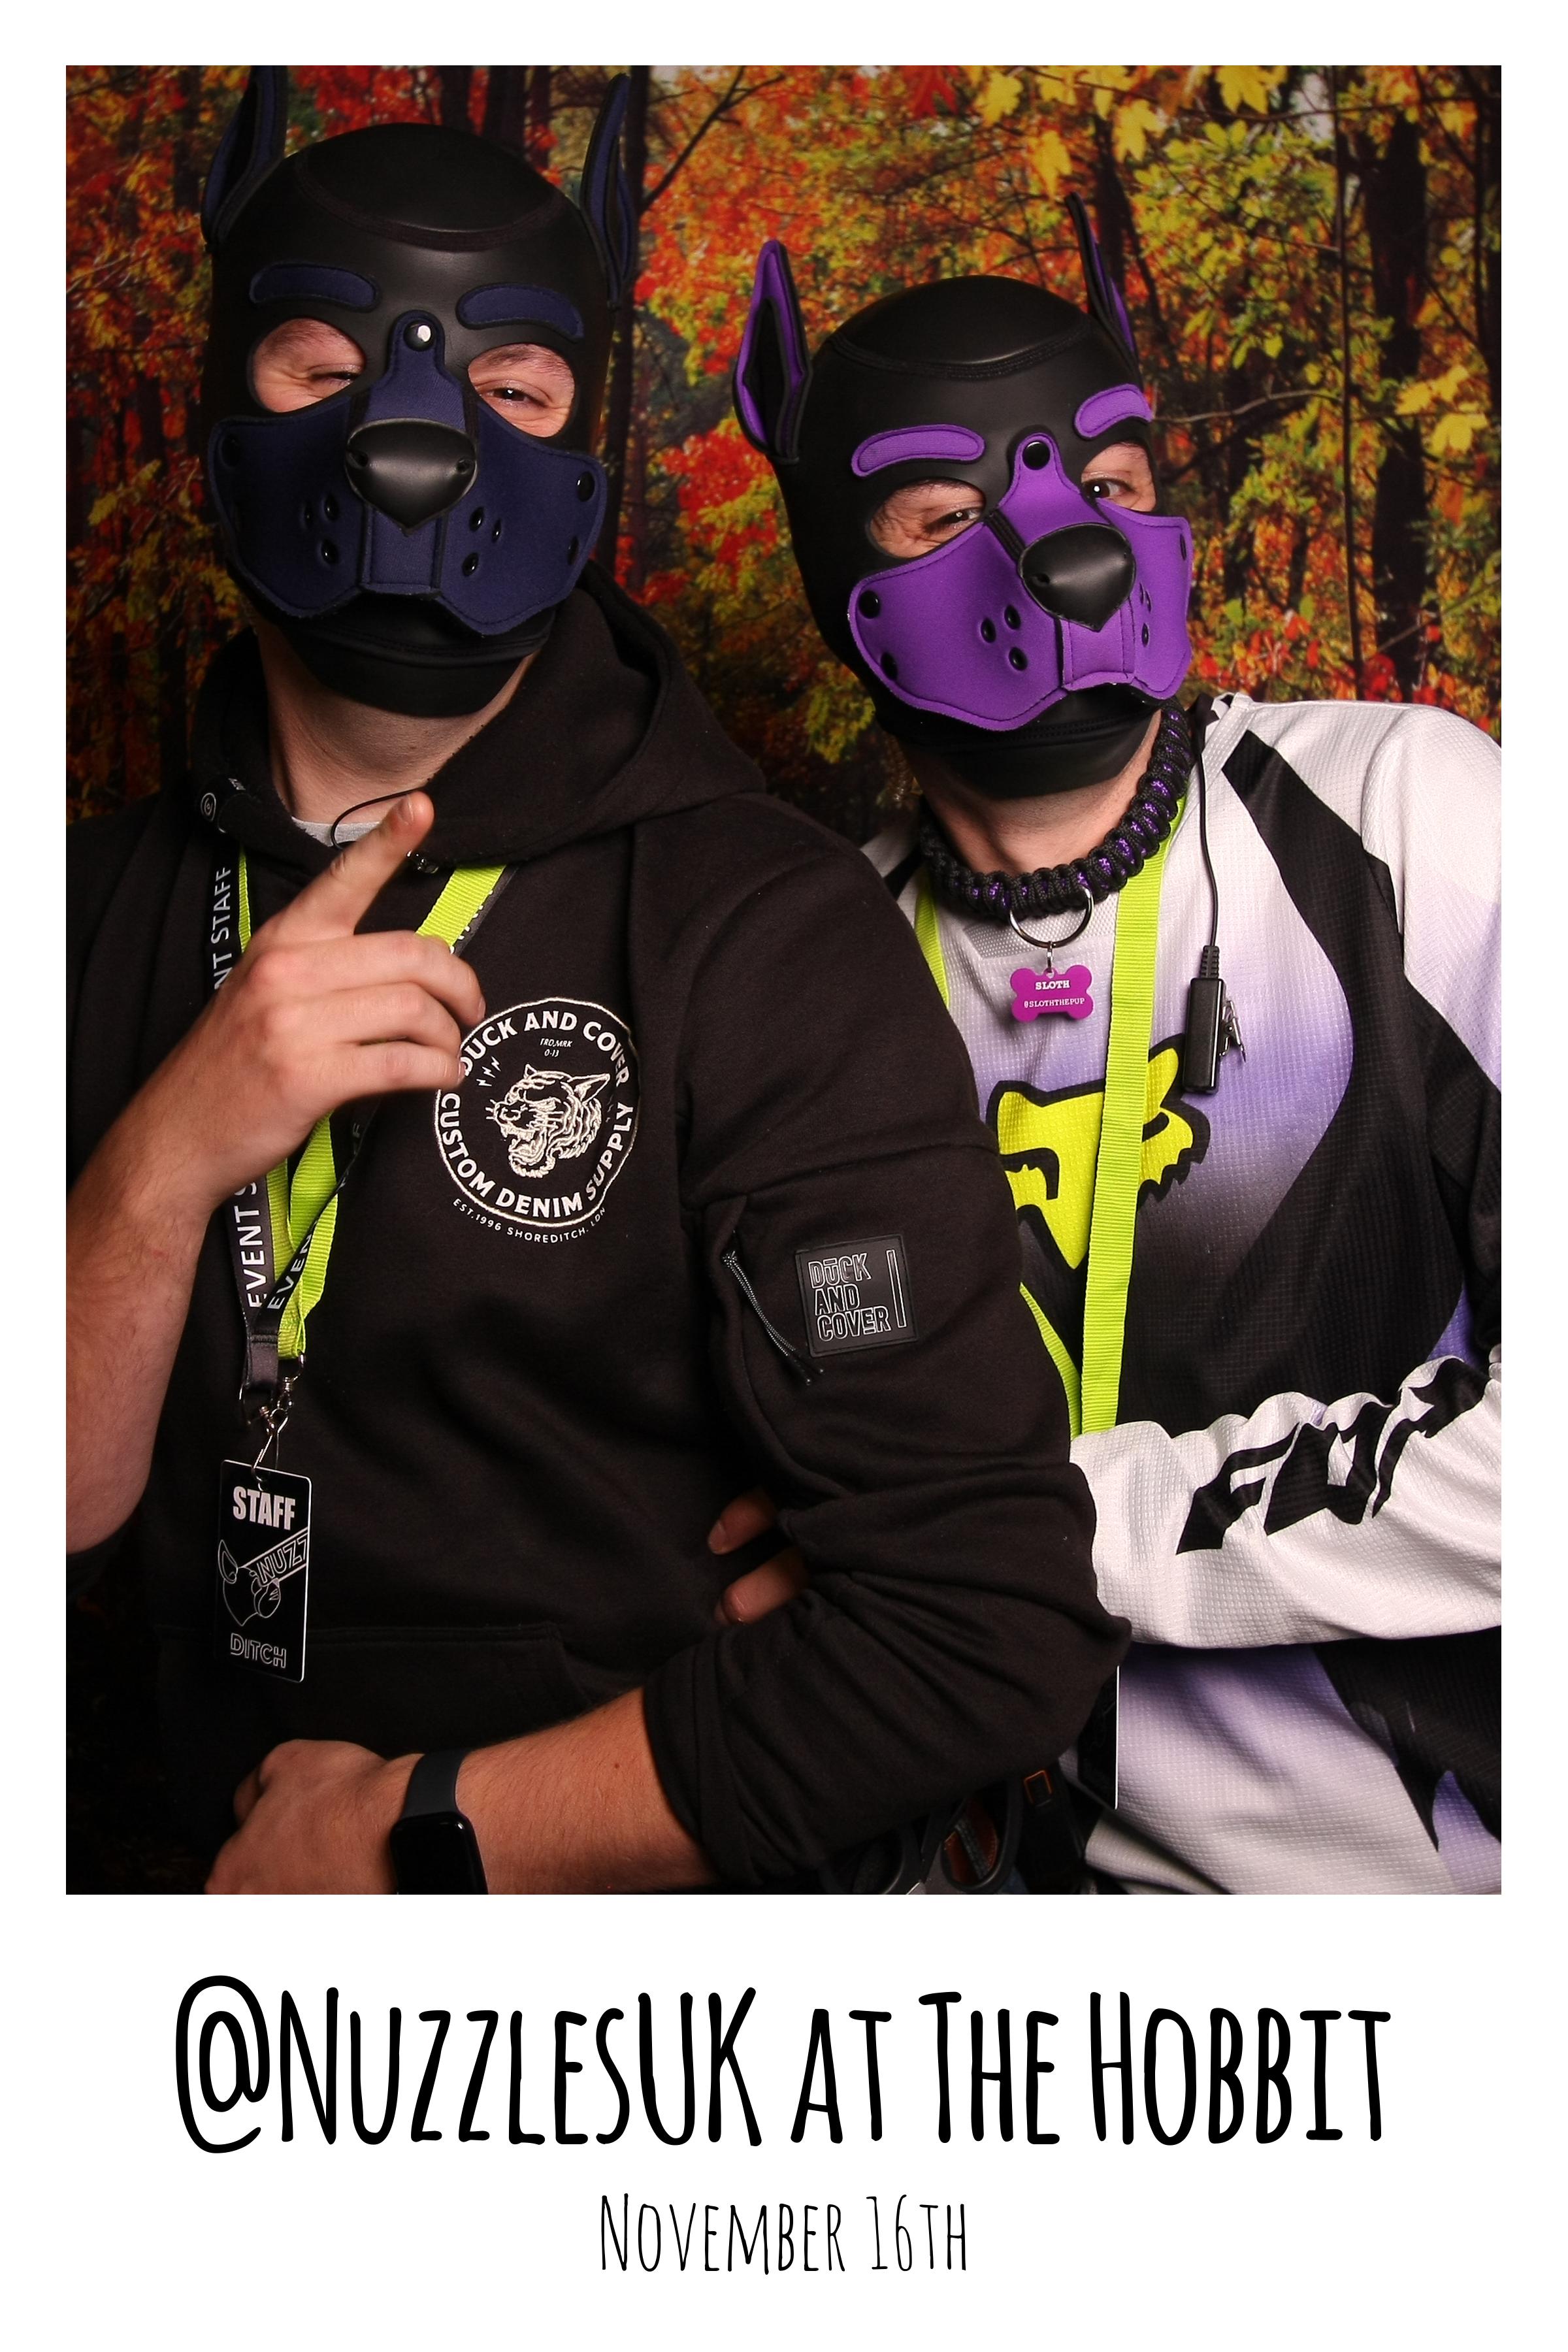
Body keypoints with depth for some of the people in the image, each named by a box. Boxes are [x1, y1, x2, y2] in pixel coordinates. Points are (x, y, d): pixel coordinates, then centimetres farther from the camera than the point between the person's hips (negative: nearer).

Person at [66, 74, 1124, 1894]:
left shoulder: (765, 933, -14)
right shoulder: (118, 902, 1)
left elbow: (992, 1623, -18)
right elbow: (54, 1518, -2)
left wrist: (428, 1829, -11)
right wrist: (164, 1165, -20)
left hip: (634, 1900, -3)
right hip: (199, 1849, 4)